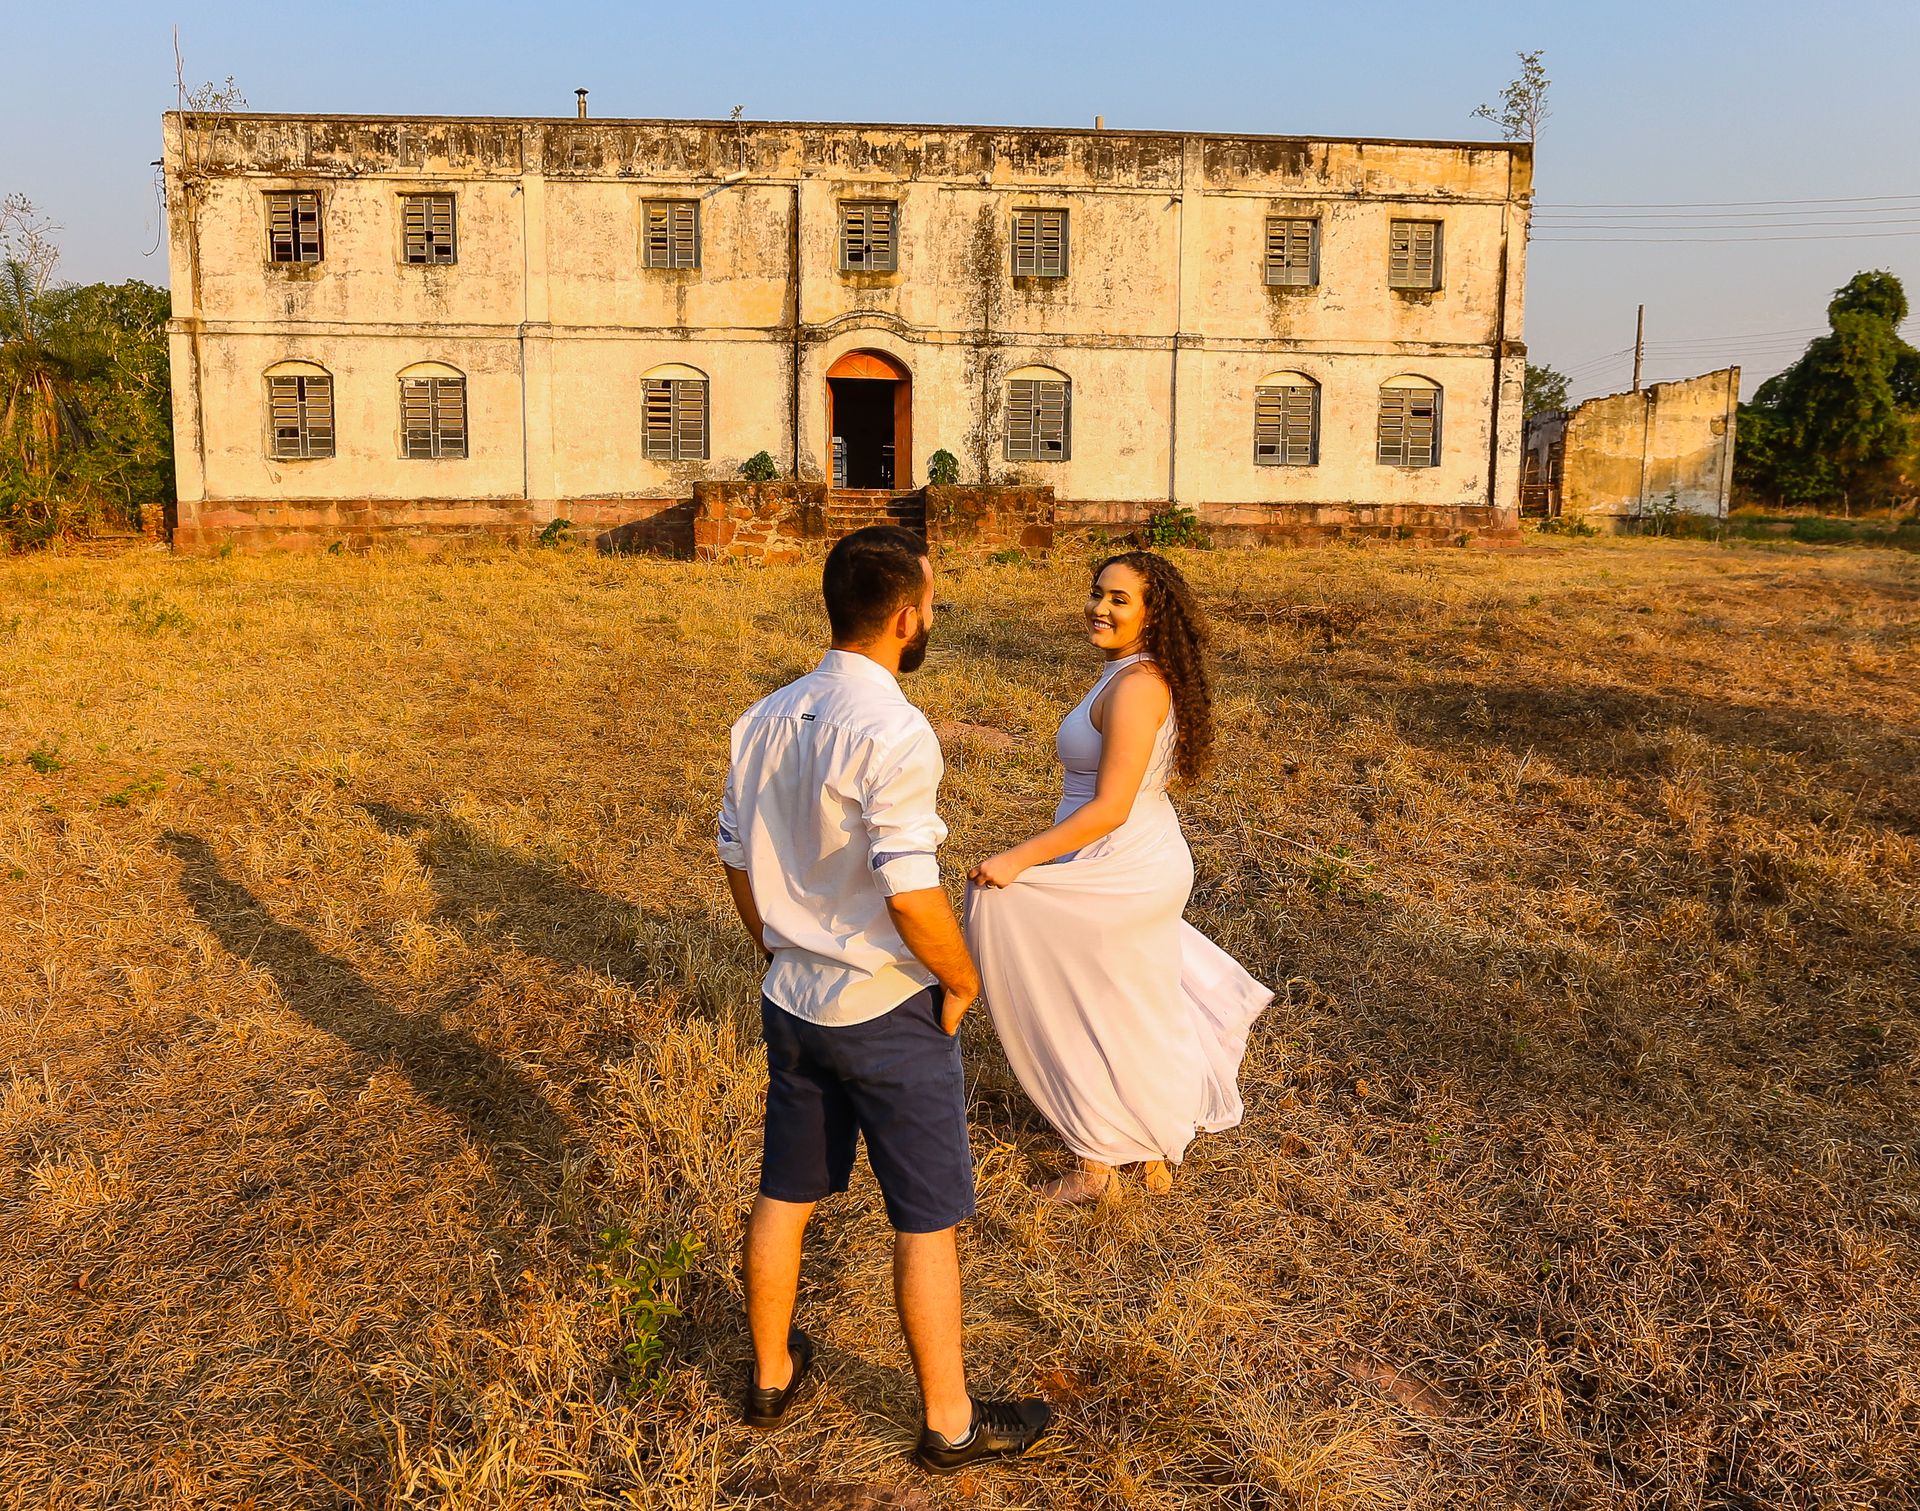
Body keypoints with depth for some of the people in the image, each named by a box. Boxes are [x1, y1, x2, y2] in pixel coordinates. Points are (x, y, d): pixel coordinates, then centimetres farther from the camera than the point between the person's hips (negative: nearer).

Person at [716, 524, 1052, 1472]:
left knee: (783, 1197, 21)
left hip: (792, 1001, 7)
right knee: (926, 1221, 9)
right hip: (888, 1013, -7)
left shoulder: (766, 719, 0)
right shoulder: (892, 732, -23)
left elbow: (738, 861, 8)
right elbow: (910, 894, -25)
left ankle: (771, 1376, 40)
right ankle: (949, 1423, 25)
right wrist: (962, 979, -8)